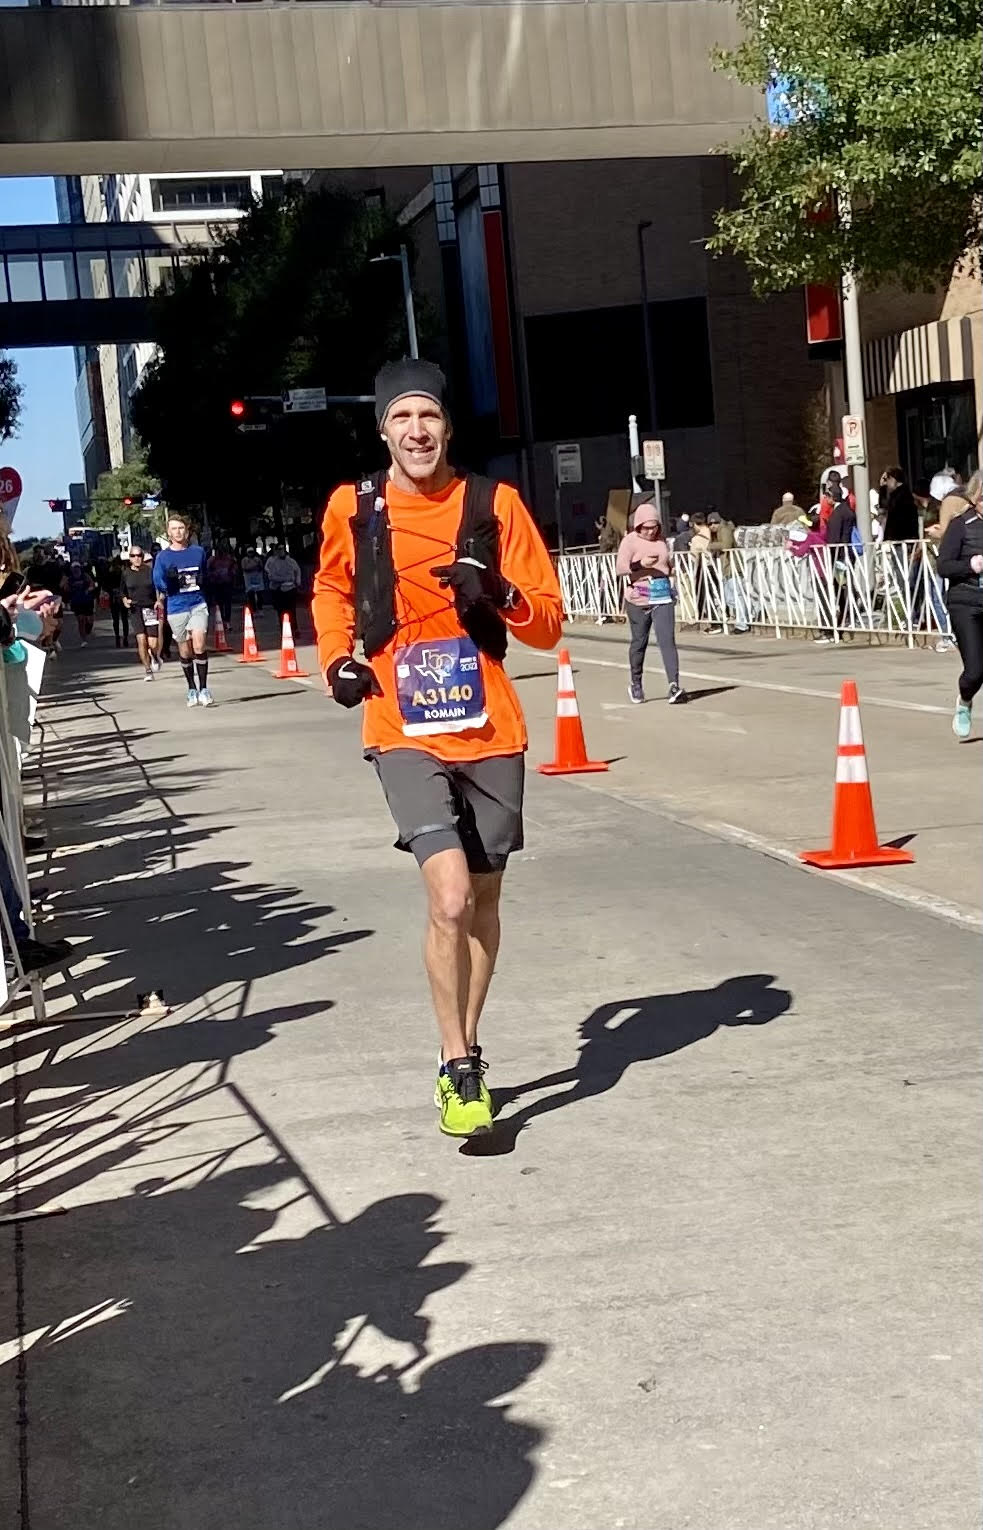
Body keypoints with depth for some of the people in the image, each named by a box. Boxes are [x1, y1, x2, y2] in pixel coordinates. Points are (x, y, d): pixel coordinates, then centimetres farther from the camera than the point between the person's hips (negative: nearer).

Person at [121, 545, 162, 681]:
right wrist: (125, 600, 0)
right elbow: (122, 591, 20)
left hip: (151, 609, -1)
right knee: (141, 639, -13)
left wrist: (159, 600, -9)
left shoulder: (150, 571, 0)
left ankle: (154, 657, 30)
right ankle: (147, 669, -2)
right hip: (135, 610, 1)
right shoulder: (126, 573, 6)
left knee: (153, 644, -7)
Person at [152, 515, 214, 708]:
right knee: (185, 652, 8)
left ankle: (203, 689, -10)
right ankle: (192, 690, 23)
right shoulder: (163, 557, 0)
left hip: (198, 605, 0)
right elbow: (159, 583, -8)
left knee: (199, 645, -16)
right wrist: (170, 579, -26)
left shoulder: (198, 552, 8)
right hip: (176, 609, 0)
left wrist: (201, 580, 7)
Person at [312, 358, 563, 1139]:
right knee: (450, 899, -17)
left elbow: (549, 622, -1)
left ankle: (465, 1056, 32)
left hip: (490, 731, 2)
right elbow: (331, 591, 20)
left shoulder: (495, 503, -2)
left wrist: (500, 593, -20)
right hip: (405, 734, -2)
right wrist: (336, 659, 3)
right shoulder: (351, 509, -1)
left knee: (483, 902, 13)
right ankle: (459, 1069, 1)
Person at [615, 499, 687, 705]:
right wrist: (640, 564, -26)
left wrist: (669, 568, 6)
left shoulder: (661, 540, 10)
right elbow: (620, 567, -13)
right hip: (638, 597, -3)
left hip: (663, 596, 3)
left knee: (667, 640, -8)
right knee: (639, 641, 9)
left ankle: (674, 686, -15)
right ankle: (636, 684, 27)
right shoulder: (630, 541, -4)